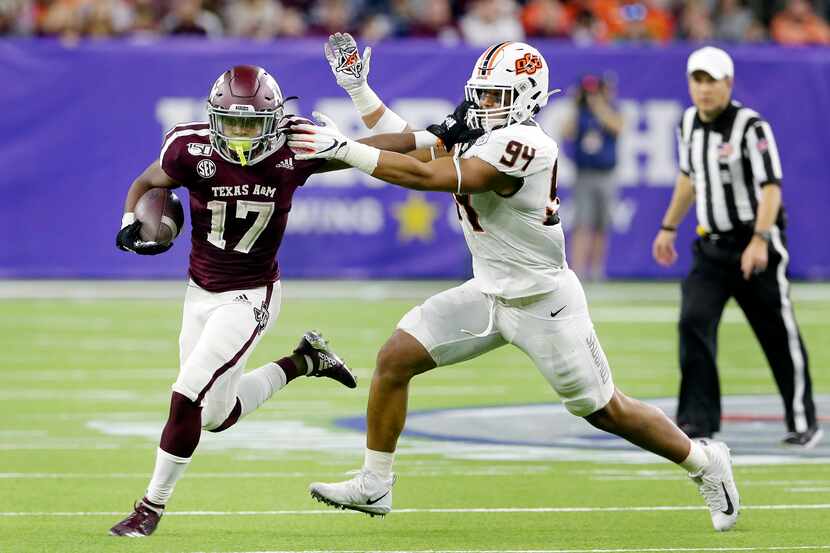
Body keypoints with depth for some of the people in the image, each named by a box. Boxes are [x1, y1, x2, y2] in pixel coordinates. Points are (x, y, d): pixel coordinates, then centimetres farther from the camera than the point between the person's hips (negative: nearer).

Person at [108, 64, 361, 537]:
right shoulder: (193, 150, -15)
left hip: (251, 297, -4)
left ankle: (152, 507, 0)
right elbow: (146, 184, 3)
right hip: (201, 292, 4)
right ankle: (303, 361, 35)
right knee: (218, 416, 13)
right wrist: (130, 225, -15)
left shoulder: (292, 153, -17)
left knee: (188, 398, -16)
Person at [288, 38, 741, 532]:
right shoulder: (478, 134, 1)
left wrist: (343, 149, -31)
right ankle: (374, 487, 6)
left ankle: (706, 464, 26)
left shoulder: (520, 144, -26)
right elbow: (402, 141, 9)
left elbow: (426, 177, -31)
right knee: (395, 360, -4)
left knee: (606, 411, 3)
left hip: (544, 302, -8)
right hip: (489, 296, 8)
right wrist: (359, 86, -5)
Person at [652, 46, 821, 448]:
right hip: (710, 247, 6)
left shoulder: (750, 126, -15)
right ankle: (697, 420, -10)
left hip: (756, 246, -6)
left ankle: (802, 423, 16)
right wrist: (669, 227, 25)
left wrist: (760, 240, -32)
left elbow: (771, 187, -21)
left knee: (778, 335, 2)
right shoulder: (689, 125, 6)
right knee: (693, 323, -11)